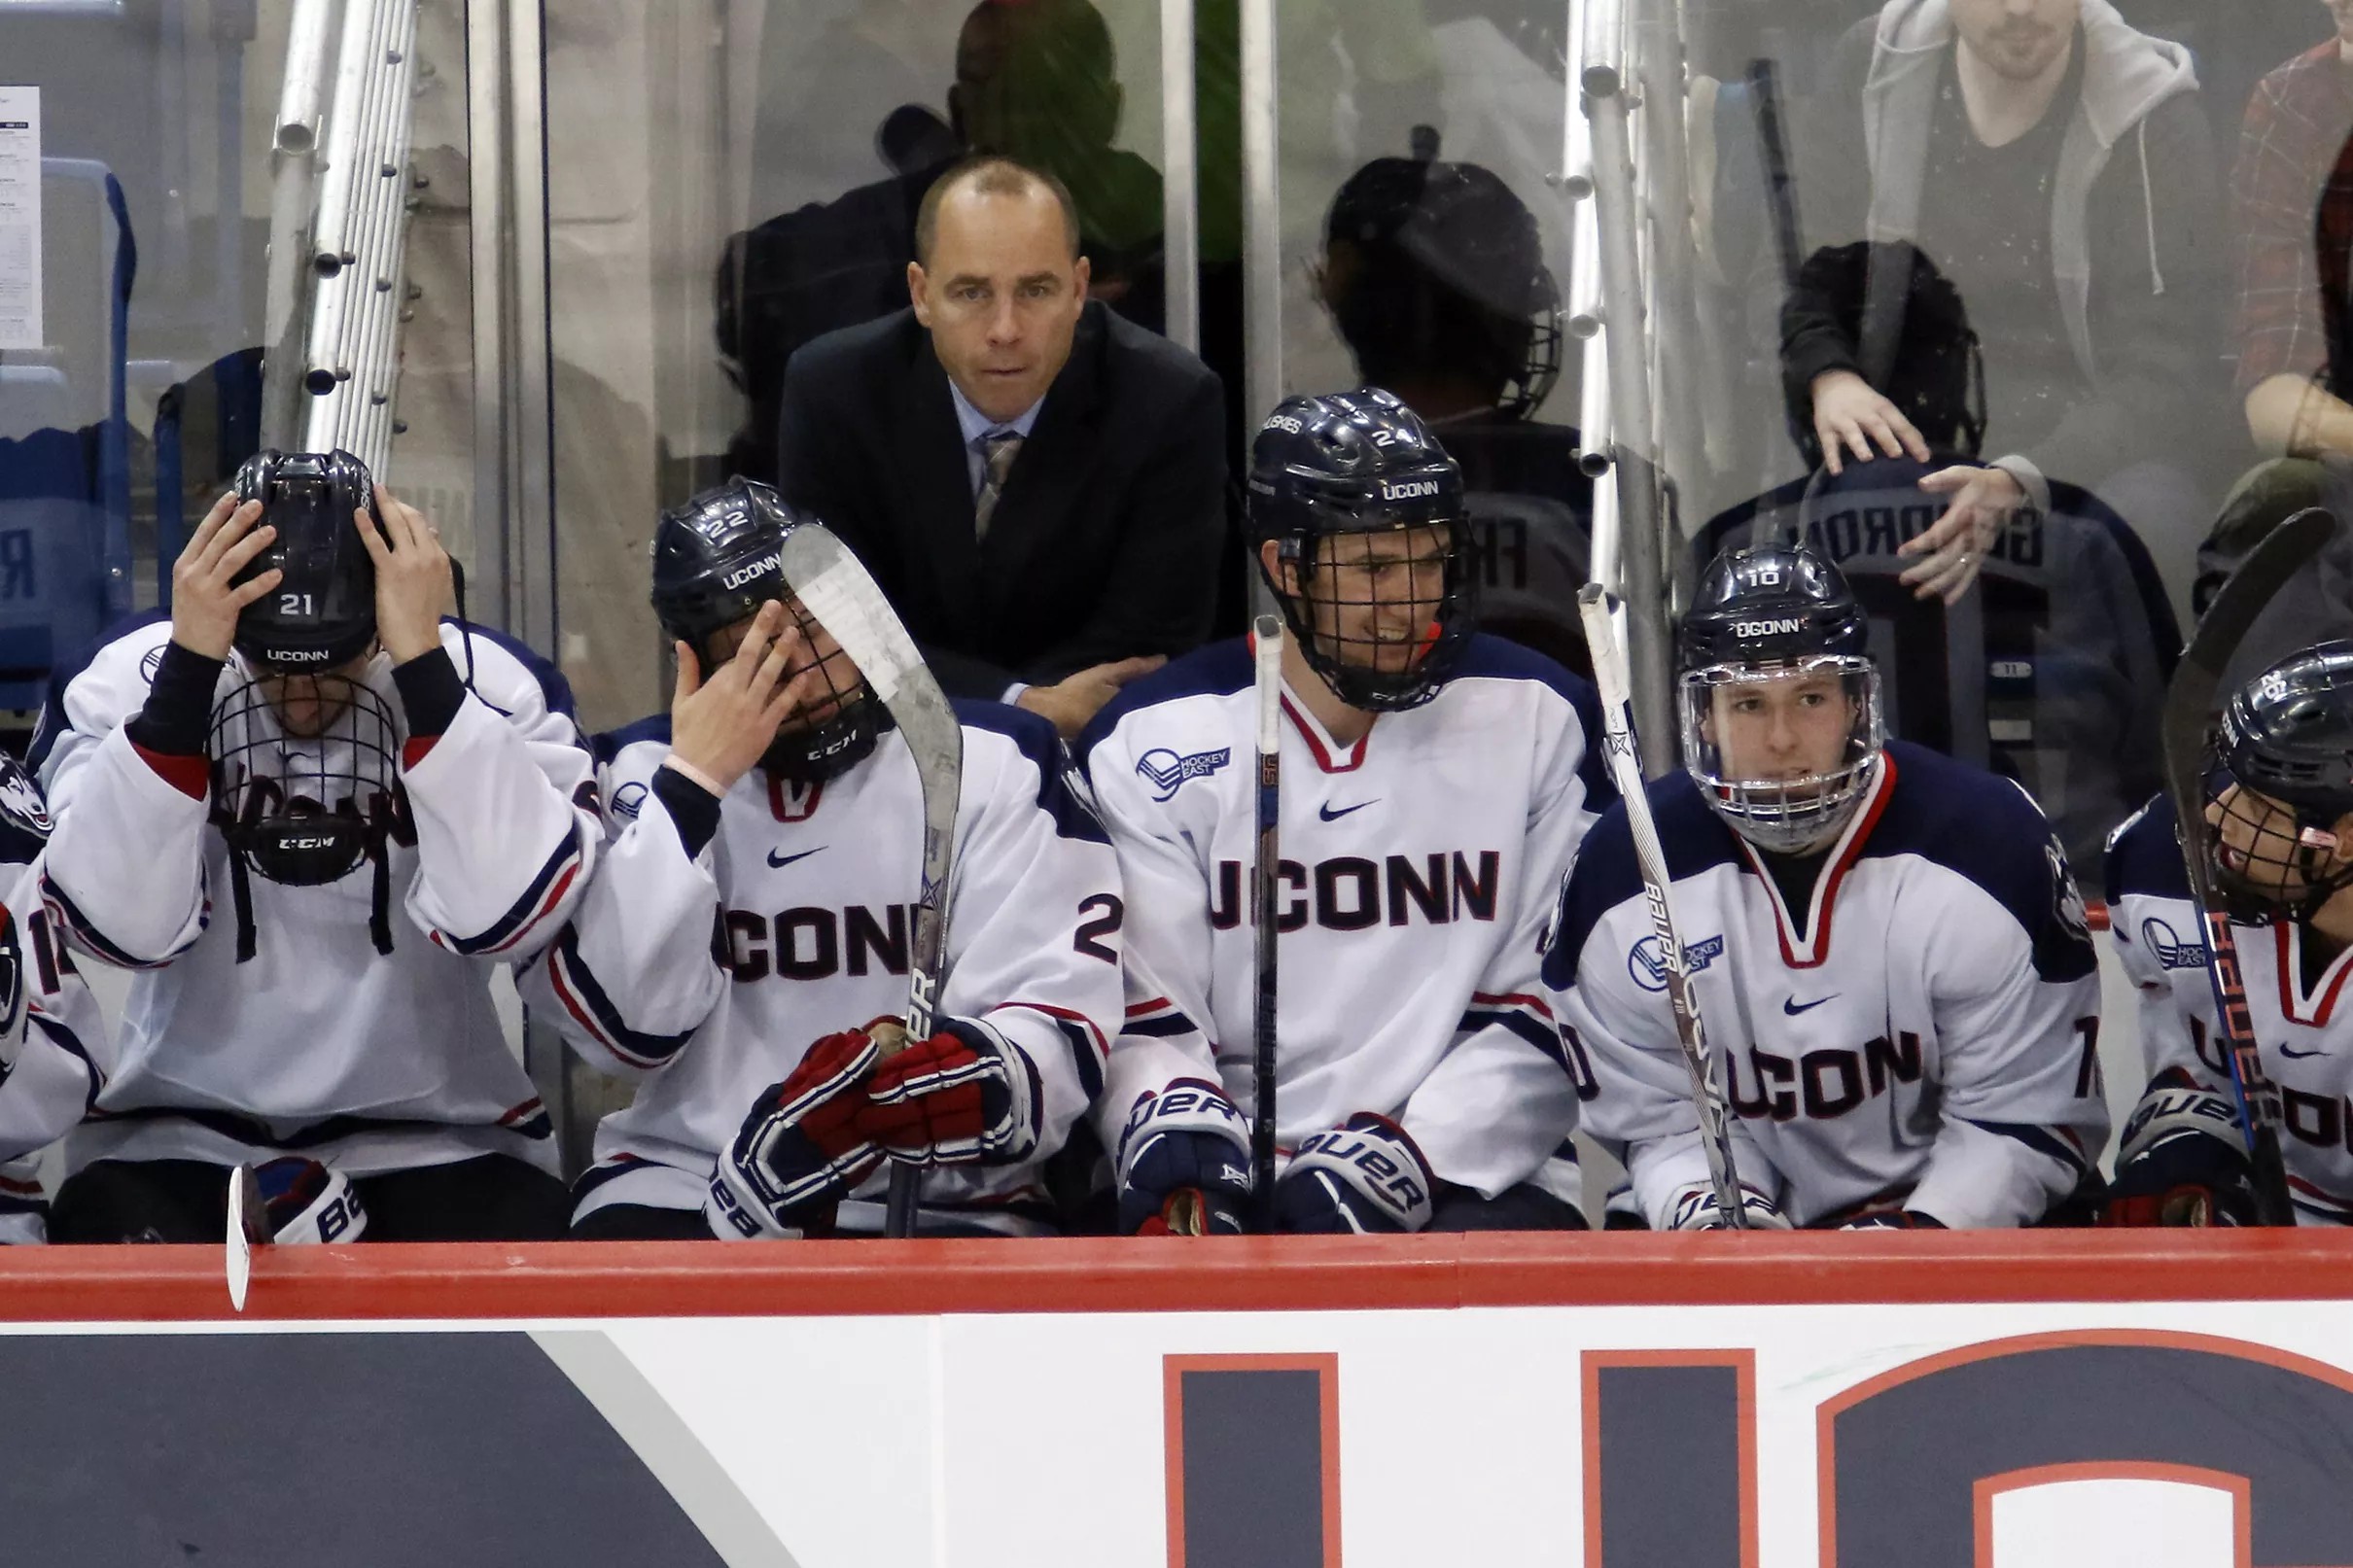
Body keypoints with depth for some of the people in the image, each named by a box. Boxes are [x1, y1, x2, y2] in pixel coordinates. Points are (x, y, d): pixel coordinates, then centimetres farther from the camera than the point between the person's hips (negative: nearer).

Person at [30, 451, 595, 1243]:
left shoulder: (493, 686, -11)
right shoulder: (124, 683, -8)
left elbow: (501, 916, -26)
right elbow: (124, 925, -22)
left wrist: (423, 659, -29)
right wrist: (191, 661, -27)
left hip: (432, 1134, 0)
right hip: (181, 1132, 0)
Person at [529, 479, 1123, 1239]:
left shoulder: (995, 764, 1)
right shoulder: (642, 772, 6)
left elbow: (1058, 1034, -7)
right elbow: (624, 1029, -8)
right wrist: (694, 780, -11)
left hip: (944, 1201, 0)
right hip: (682, 1192, 1)